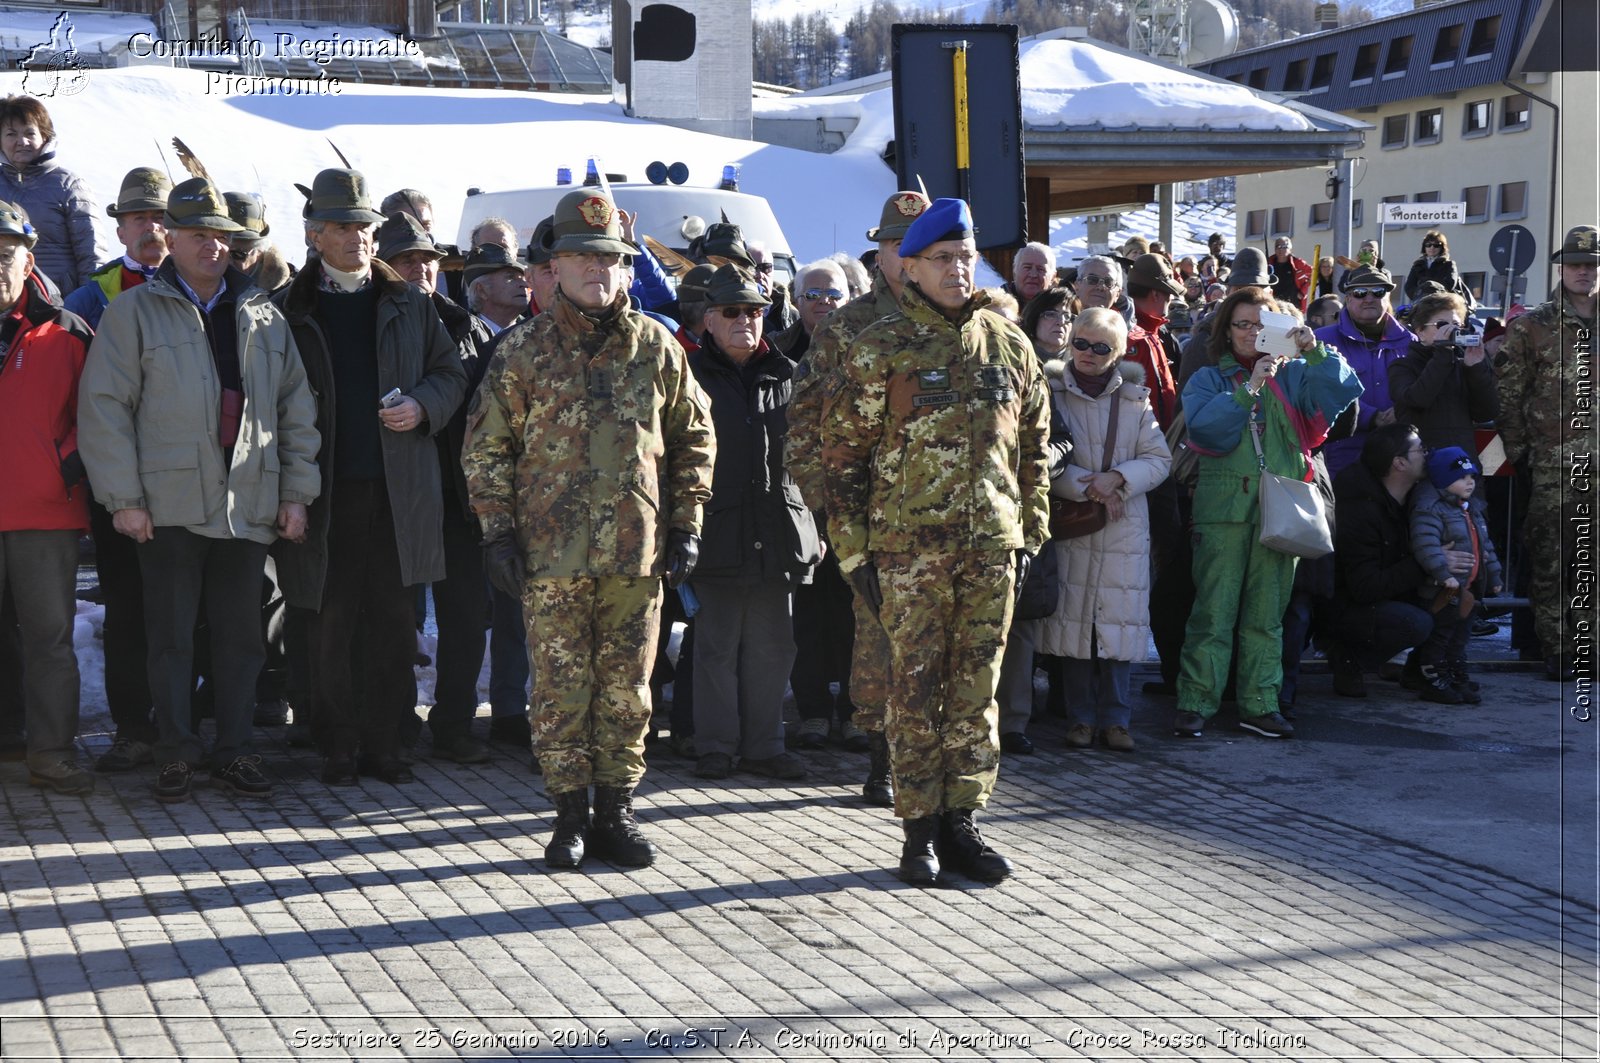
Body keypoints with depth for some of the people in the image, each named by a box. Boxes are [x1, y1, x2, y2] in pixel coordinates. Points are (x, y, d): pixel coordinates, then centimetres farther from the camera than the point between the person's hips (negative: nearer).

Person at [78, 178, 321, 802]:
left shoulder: (263, 317, 13)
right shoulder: (135, 312, 2)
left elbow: (297, 410, 14)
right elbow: (104, 409, -3)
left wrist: (296, 493, 7)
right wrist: (123, 497, -9)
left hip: (249, 506, 3)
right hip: (170, 504, -3)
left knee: (241, 634, 7)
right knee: (171, 634, 3)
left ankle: (233, 750, 16)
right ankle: (175, 755, 12)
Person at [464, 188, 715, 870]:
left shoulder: (656, 346, 6)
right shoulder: (525, 350, 2)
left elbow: (694, 436, 12)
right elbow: (486, 446, 5)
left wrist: (685, 526, 6)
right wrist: (498, 531, -2)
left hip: (637, 554, 1)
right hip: (551, 554, -1)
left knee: (627, 688, 7)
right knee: (561, 688, 3)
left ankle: (615, 814, 18)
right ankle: (570, 816, 15)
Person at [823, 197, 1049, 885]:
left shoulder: (1009, 345, 10)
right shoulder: (880, 350, -2)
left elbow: (1033, 445, 17)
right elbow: (843, 452, -2)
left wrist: (1029, 535, 13)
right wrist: (855, 551, -5)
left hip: (992, 545, 4)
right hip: (910, 545, -3)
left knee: (977, 688, 8)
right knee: (916, 689, 1)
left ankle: (962, 821, 18)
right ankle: (919, 830, 10)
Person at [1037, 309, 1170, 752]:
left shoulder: (1135, 399, 8)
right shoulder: (1051, 393, 0)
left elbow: (1159, 459, 4)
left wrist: (1118, 478, -13)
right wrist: (1088, 488, -14)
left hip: (1125, 527, 2)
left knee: (1119, 622, 1)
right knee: (1073, 619, 0)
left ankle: (1115, 718, 11)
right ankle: (1081, 718, 11)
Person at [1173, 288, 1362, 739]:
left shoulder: (1293, 376, 12)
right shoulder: (1209, 380, 8)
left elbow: (1345, 392, -2)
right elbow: (1203, 430, -10)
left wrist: (1316, 352, -14)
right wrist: (1250, 389, -17)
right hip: (1224, 507, -2)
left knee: (1268, 612, 7)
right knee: (1214, 609, -6)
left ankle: (1259, 705, 12)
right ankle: (1195, 703, -3)